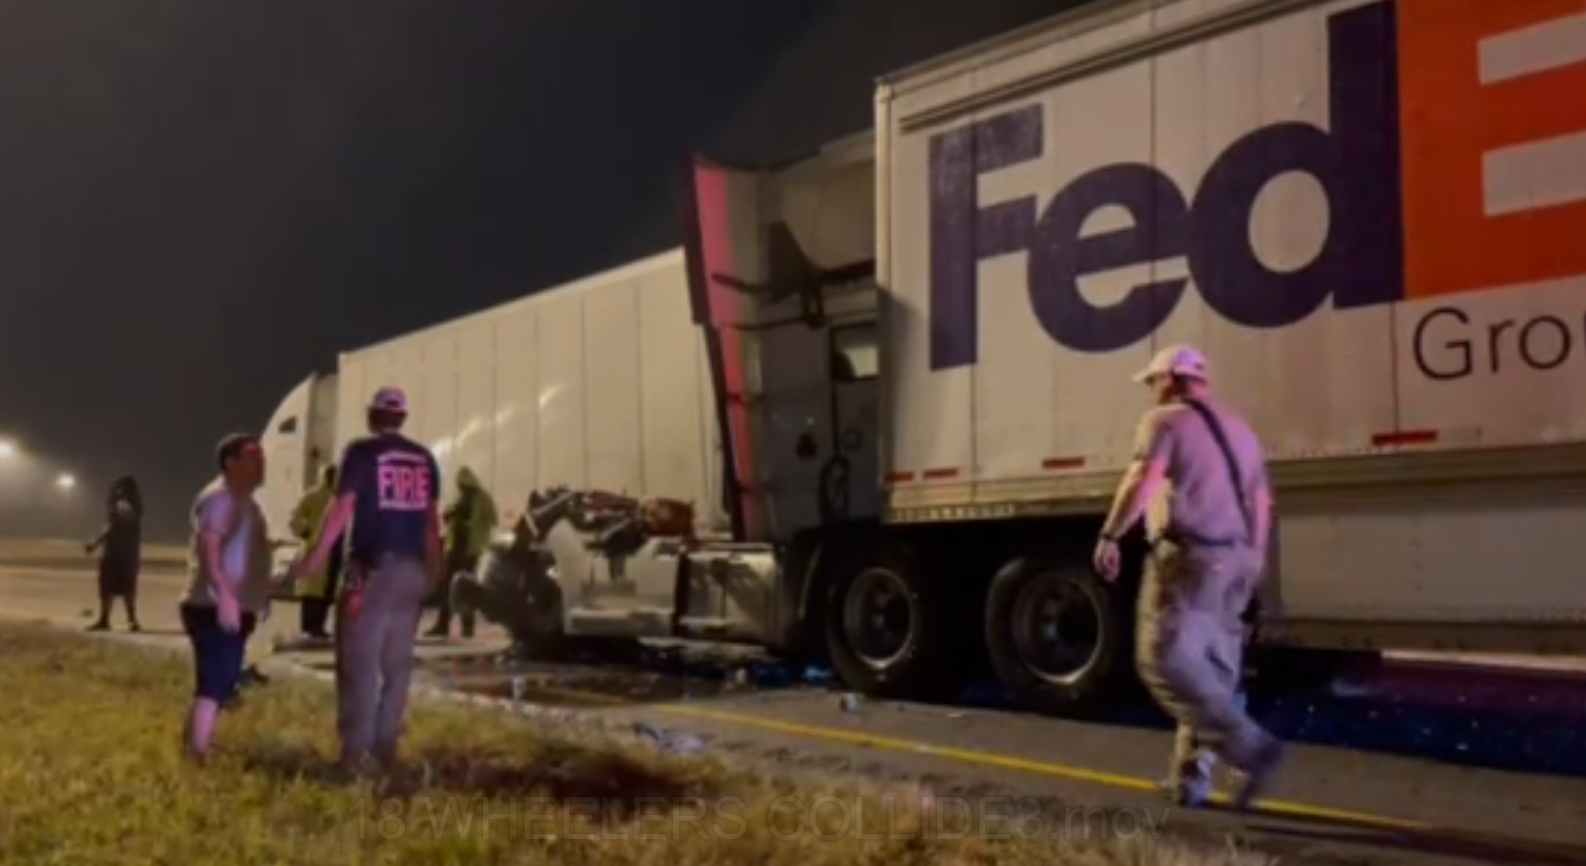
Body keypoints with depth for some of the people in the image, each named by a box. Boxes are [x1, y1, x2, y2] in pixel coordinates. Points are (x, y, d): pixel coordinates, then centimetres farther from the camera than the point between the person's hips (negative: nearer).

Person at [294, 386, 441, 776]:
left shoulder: (361, 452, -3)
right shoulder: (424, 458, 12)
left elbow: (343, 507, -12)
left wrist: (317, 556, -12)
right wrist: (433, 568, 21)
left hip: (372, 568, -5)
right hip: (411, 569, 5)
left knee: (360, 660, -1)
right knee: (397, 662, 10)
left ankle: (356, 751, -2)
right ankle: (386, 746, 13)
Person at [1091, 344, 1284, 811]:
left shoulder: (1166, 419, -3)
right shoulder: (1237, 427, 21)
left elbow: (1142, 481, -19)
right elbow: (1261, 499, 25)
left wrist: (1110, 536, -19)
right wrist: (1254, 555, 33)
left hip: (1188, 557, -8)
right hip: (1234, 559, 8)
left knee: (1166, 662, -8)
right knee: (1209, 671, 11)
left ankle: (1251, 747, -17)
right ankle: (1191, 778, 13)